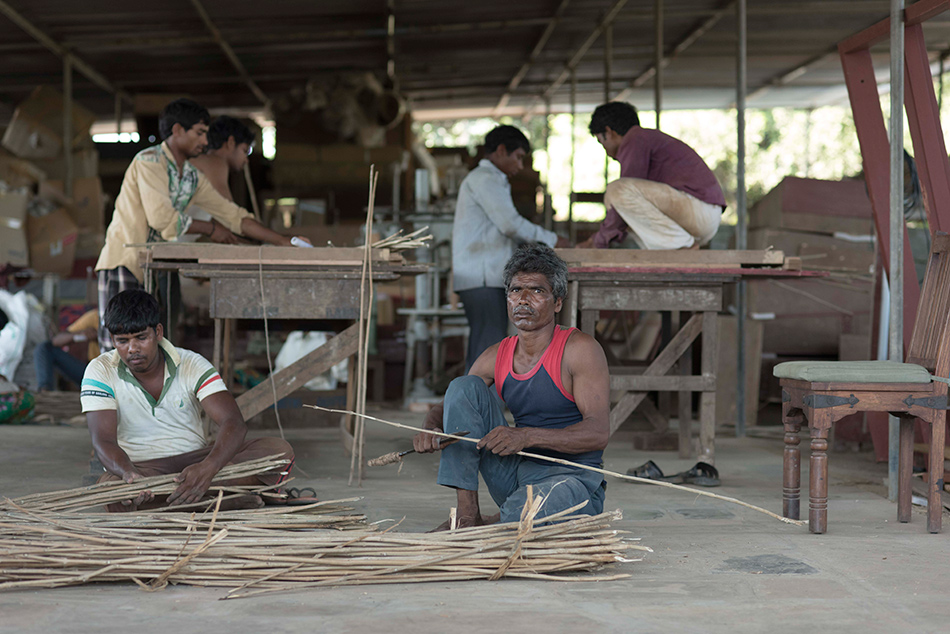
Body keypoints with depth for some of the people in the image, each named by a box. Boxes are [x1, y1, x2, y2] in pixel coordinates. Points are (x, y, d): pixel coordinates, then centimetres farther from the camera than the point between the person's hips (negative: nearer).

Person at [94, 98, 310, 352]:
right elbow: (161, 218, -21)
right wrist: (210, 229, -8)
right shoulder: (149, 161, -12)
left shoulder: (193, 177, 12)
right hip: (123, 263, -8)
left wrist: (282, 241, 8)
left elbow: (232, 215, 14)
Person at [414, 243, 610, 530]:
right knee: (463, 386, -7)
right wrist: (430, 429, -14)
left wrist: (526, 436, -33)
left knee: (517, 515, -40)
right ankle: (467, 514, -11)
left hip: (573, 478, -6)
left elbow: (599, 432, -20)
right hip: (515, 475, 6)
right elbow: (444, 408, 12)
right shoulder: (495, 358, 6)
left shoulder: (579, 349, -12)